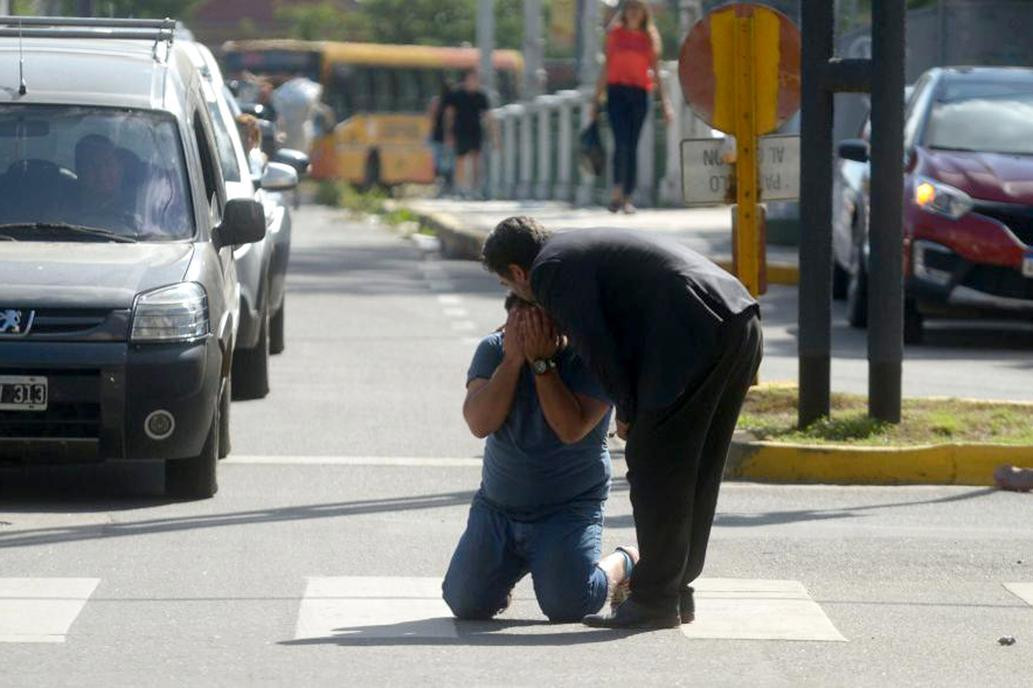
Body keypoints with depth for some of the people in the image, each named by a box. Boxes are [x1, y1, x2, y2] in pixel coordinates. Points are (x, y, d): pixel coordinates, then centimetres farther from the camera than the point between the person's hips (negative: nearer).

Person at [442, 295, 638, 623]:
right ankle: (506, 570, 27)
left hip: (569, 508, -4)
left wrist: (541, 362, -27)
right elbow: (480, 423, -17)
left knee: (566, 605, -21)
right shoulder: (494, 349, -2)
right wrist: (513, 359, -24)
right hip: (497, 505, 4)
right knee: (466, 604, -10)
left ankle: (623, 565, 13)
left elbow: (572, 429, -27)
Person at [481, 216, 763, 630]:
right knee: (695, 470, 16)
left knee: (654, 469, -1)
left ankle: (655, 600, 2)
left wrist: (626, 410, 4)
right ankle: (676, 591, 23)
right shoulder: (582, 247, 29)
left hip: (697, 334, -9)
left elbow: (596, 348, -7)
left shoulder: (551, 270, 0)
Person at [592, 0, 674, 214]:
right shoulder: (615, 34, 8)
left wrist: (665, 102, 6)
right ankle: (617, 193, -18)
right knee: (621, 142, -16)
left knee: (632, 146, 2)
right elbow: (606, 67, 12)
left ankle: (628, 198, 7)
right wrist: (597, 99, 10)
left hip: (640, 94, 1)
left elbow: (656, 72, 11)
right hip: (617, 91, -1)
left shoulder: (650, 38, 9)